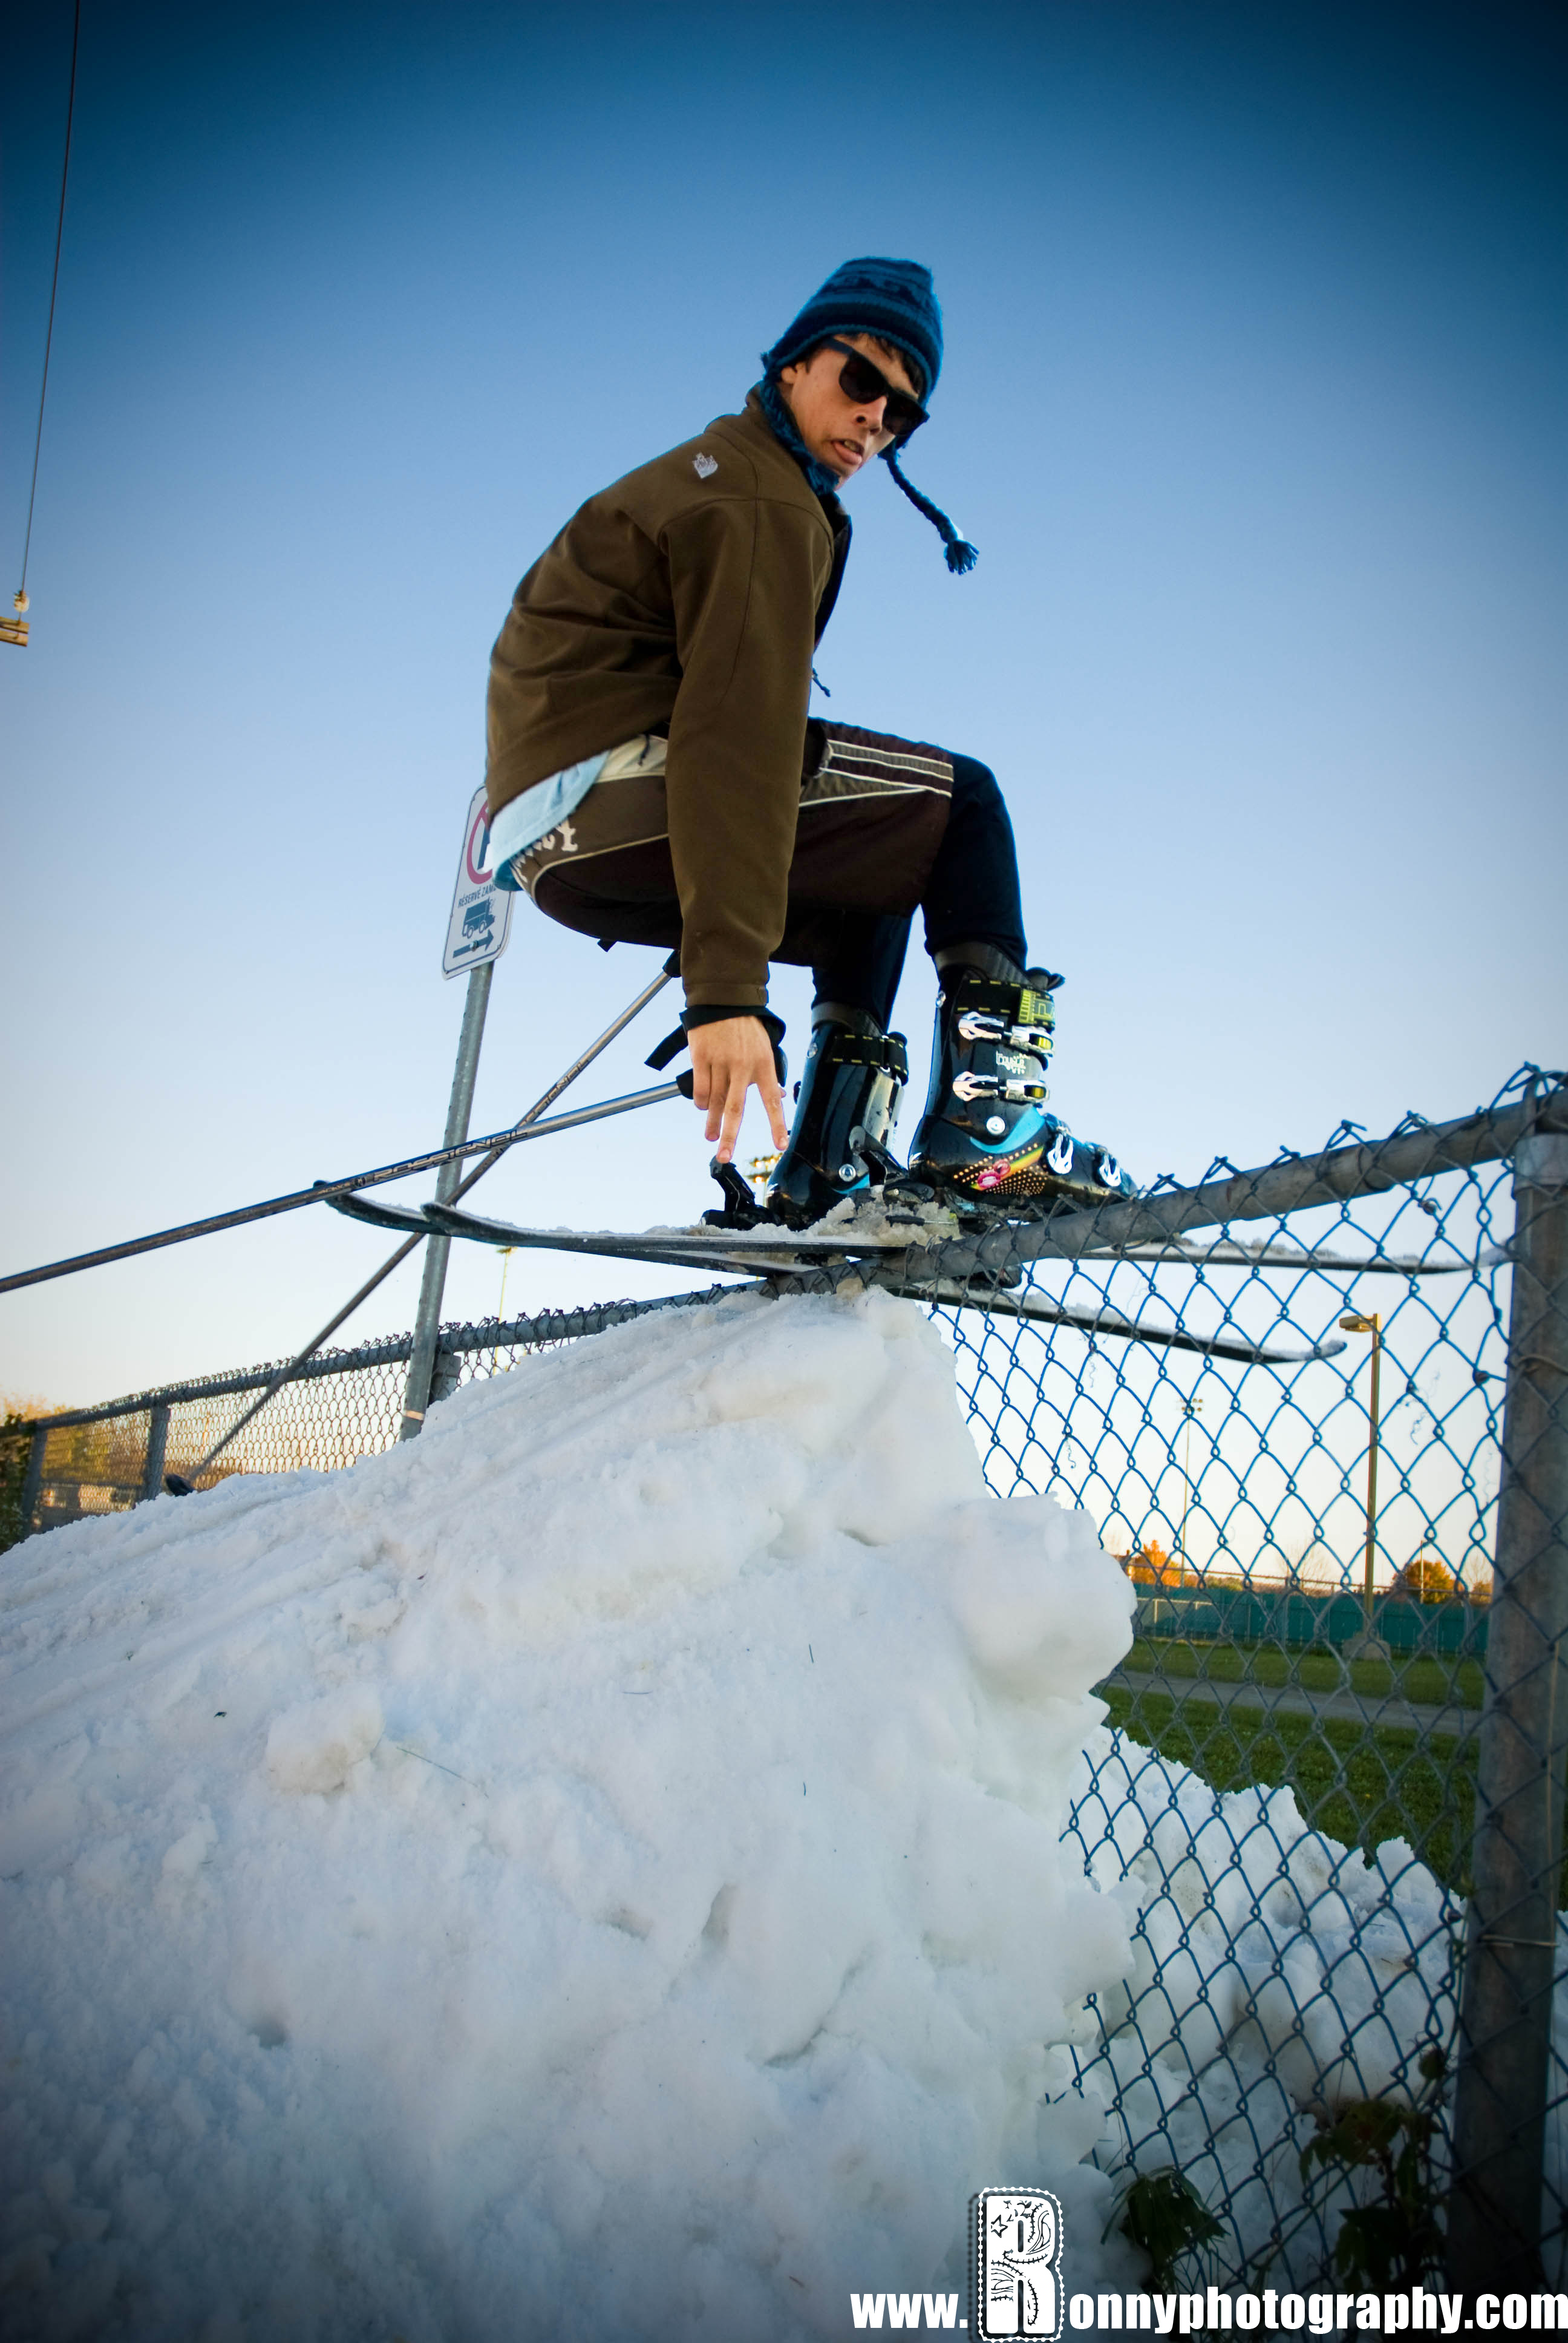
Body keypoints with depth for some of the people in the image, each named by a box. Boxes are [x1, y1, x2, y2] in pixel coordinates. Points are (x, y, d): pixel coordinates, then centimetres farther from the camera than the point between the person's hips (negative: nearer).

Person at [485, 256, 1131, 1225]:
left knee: (873, 888, 24)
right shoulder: (768, 506, -8)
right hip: (605, 790, -10)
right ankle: (985, 1113, -17)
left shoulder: (708, 472, 26)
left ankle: (827, 1168, 12)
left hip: (555, 849, 10)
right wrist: (726, 984, -29)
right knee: (959, 800, -5)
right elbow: (736, 733, -21)